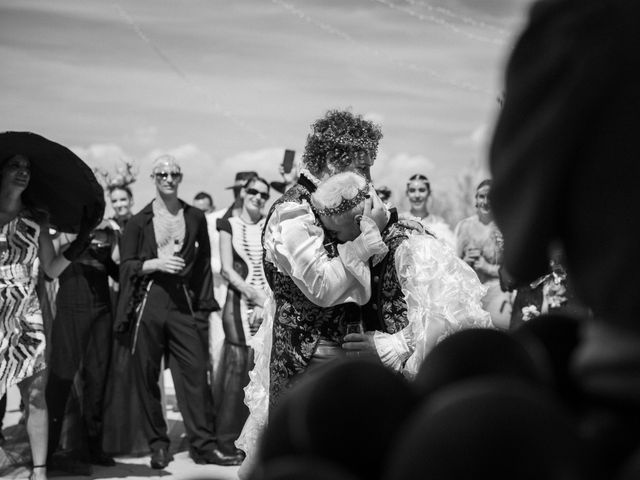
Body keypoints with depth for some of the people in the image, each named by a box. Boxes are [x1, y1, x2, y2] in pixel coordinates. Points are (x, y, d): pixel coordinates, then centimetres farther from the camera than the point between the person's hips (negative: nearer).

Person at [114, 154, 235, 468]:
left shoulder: (195, 218, 11)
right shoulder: (139, 222, 6)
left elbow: (203, 264, 12)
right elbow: (126, 266, 4)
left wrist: (204, 306, 6)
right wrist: (156, 263, -12)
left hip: (183, 302, 1)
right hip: (148, 301, -1)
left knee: (195, 371, -6)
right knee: (147, 375, 1)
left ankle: (203, 444, -2)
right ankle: (158, 445, 11)